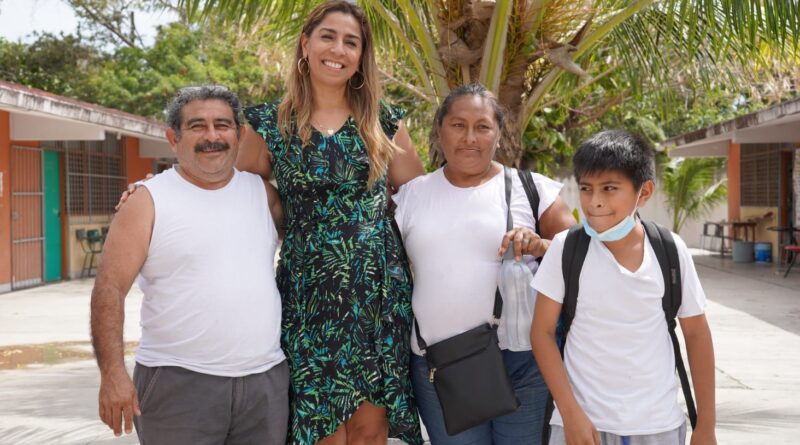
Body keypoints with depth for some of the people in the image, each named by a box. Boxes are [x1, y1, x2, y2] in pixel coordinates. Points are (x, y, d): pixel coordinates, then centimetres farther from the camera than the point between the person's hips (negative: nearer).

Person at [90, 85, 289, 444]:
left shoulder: (263, 192, 10)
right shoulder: (149, 201, -2)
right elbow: (110, 288, -7)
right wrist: (113, 372, -16)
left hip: (266, 379, 4)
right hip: (177, 383, -4)